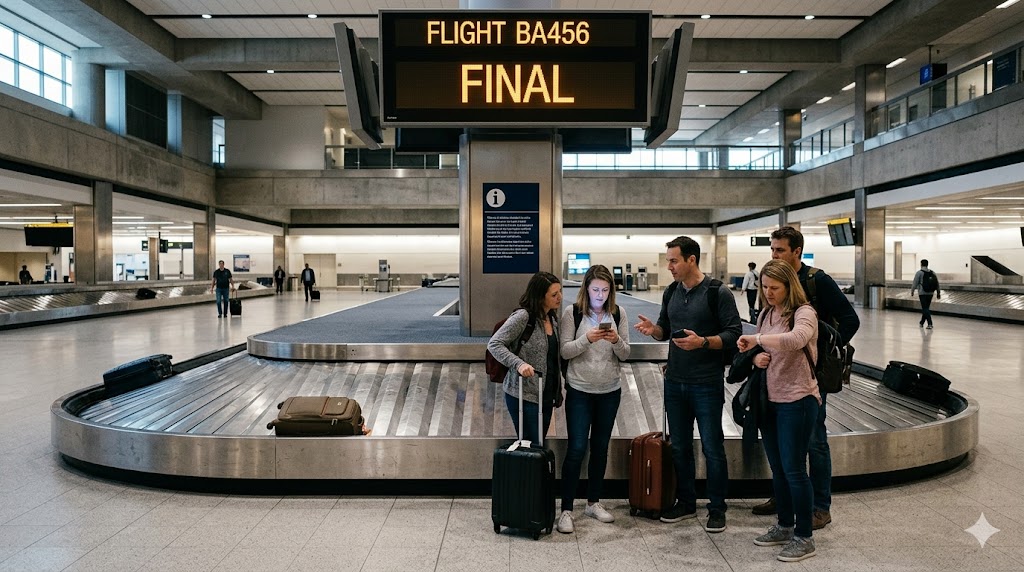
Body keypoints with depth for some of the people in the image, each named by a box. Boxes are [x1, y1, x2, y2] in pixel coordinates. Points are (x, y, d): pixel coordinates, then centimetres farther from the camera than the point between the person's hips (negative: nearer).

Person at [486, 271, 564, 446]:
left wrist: (558, 391, 15)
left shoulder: (552, 318, 9)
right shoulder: (523, 317, -15)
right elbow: (494, 344, -17)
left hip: (546, 396, 8)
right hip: (524, 395, -8)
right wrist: (519, 363, -30)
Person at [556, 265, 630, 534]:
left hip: (610, 391, 4)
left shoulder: (618, 313, 1)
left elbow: (625, 354, 1)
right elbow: (564, 351, -9)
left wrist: (616, 340, -20)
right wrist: (587, 339, -25)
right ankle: (566, 509, 5)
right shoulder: (572, 313, -7)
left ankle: (594, 502, 28)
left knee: (600, 448, 13)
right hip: (579, 391, -3)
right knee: (576, 449, -5)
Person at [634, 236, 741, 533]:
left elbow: (734, 333, -13)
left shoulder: (718, 293, -10)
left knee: (712, 448, 4)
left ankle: (717, 509, 18)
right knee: (679, 447, 14)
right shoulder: (671, 292, 8)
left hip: (706, 384, -6)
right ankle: (686, 503, 29)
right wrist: (653, 329, -7)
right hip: (674, 382, 6)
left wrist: (703, 342, -27)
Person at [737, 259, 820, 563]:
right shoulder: (765, 314, 9)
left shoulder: (803, 313, -14)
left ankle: (804, 538, 11)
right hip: (769, 398, 8)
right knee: (777, 468, 16)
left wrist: (756, 339, -36)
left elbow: (796, 339, -36)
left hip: (797, 400, -7)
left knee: (794, 469, -2)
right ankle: (784, 526, 31)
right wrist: (756, 358, -3)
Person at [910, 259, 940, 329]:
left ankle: (930, 324, -16)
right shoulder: (932, 273, 8)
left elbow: (915, 283, -8)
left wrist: (912, 291, 3)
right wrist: (938, 293, 12)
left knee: (925, 309, -5)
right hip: (930, 293, 6)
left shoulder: (919, 273, -7)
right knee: (926, 308, 17)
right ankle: (921, 322, 29)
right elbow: (937, 283, 8)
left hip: (922, 293, -5)